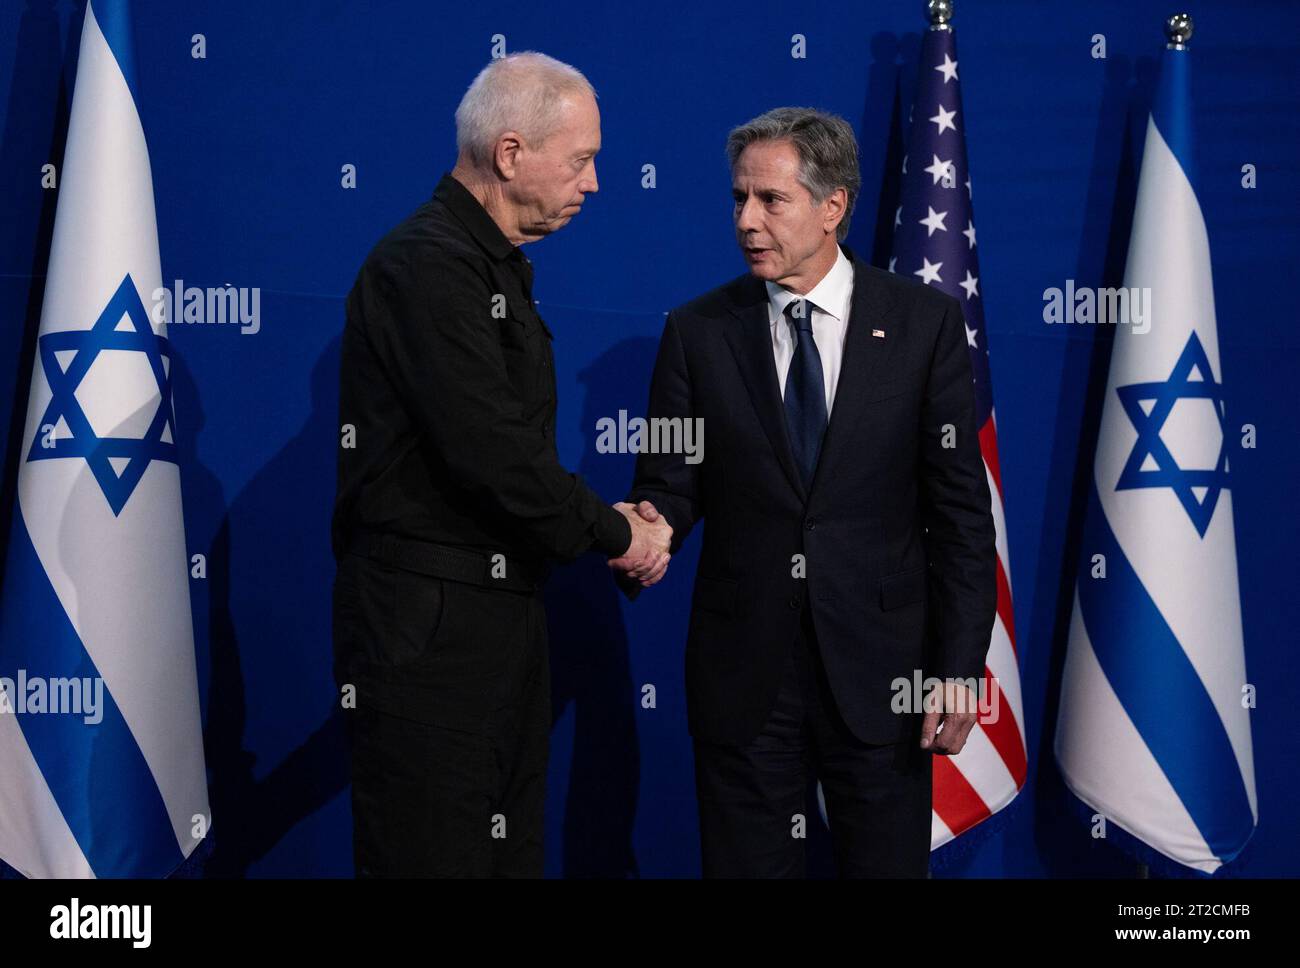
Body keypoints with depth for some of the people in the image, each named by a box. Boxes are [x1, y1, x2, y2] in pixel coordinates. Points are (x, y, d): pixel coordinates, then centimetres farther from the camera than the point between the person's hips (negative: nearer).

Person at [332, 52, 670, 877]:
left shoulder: (496, 267, 16)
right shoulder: (426, 265, -16)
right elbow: (490, 454, -22)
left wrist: (602, 517, 4)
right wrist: (614, 534, -9)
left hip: (503, 618, 10)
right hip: (429, 631, -10)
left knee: (513, 848, 14)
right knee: (436, 852, -3)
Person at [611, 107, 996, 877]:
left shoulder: (925, 322, -2)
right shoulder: (697, 332, 1)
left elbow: (960, 509, -2)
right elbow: (671, 483, 3)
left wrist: (959, 667, -6)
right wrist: (645, 528, -22)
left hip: (878, 668, -1)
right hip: (742, 671, 1)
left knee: (887, 863, 9)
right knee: (747, 864, 11)